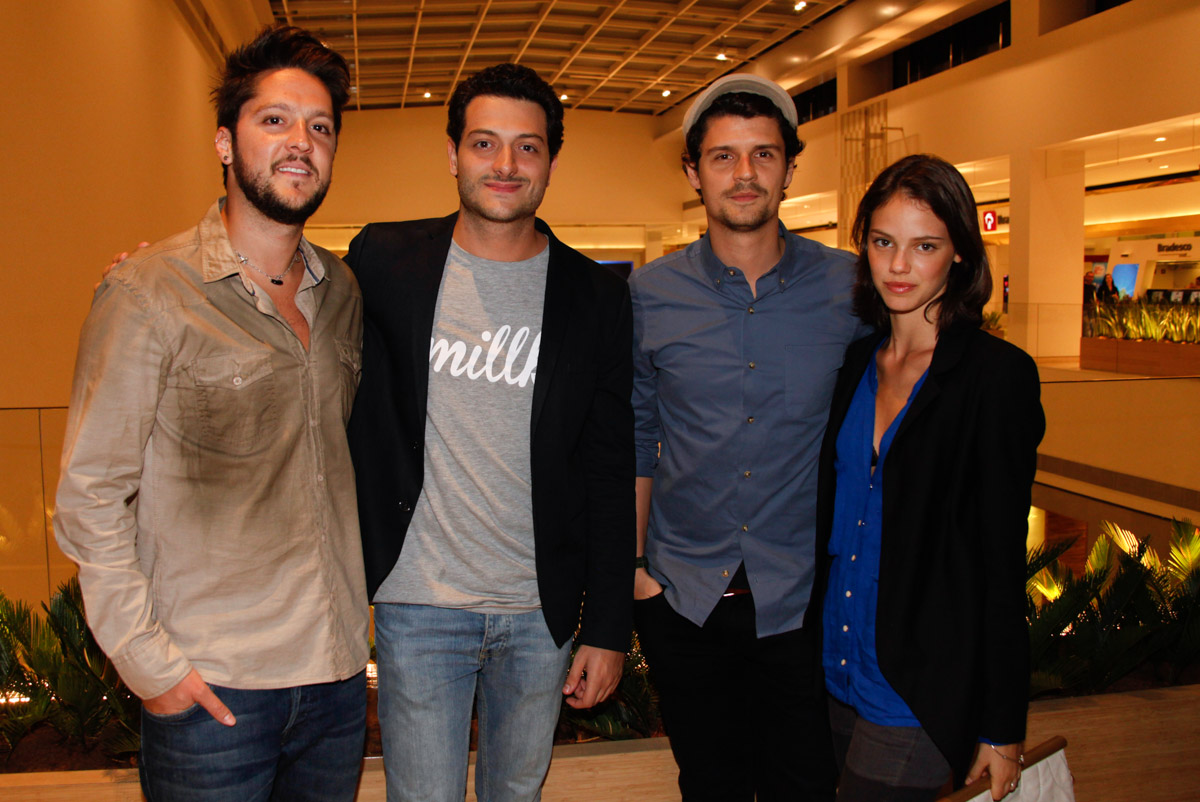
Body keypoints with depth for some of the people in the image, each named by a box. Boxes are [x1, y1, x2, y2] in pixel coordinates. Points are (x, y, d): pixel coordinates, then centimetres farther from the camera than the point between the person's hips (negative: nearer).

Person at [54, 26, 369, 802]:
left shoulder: (343, 290, 7)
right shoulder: (148, 293, -10)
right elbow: (91, 496, -9)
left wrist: (360, 593, 10)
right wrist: (149, 660, -12)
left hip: (338, 672, 5)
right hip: (210, 684, -5)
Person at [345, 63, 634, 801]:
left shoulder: (598, 297, -2)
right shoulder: (384, 260, -3)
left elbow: (611, 475, 0)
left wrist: (608, 629, 0)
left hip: (541, 611, 1)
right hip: (418, 604, -1)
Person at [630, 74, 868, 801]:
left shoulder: (850, 287, -6)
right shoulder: (650, 294, -4)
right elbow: (636, 435, 5)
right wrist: (631, 560, 4)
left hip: (804, 598, -1)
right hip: (683, 597, 1)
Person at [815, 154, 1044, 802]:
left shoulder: (999, 373, -12)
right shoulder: (855, 362, 5)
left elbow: (1003, 559, -12)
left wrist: (1002, 728, -9)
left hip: (921, 690, -6)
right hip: (838, 671, 6)